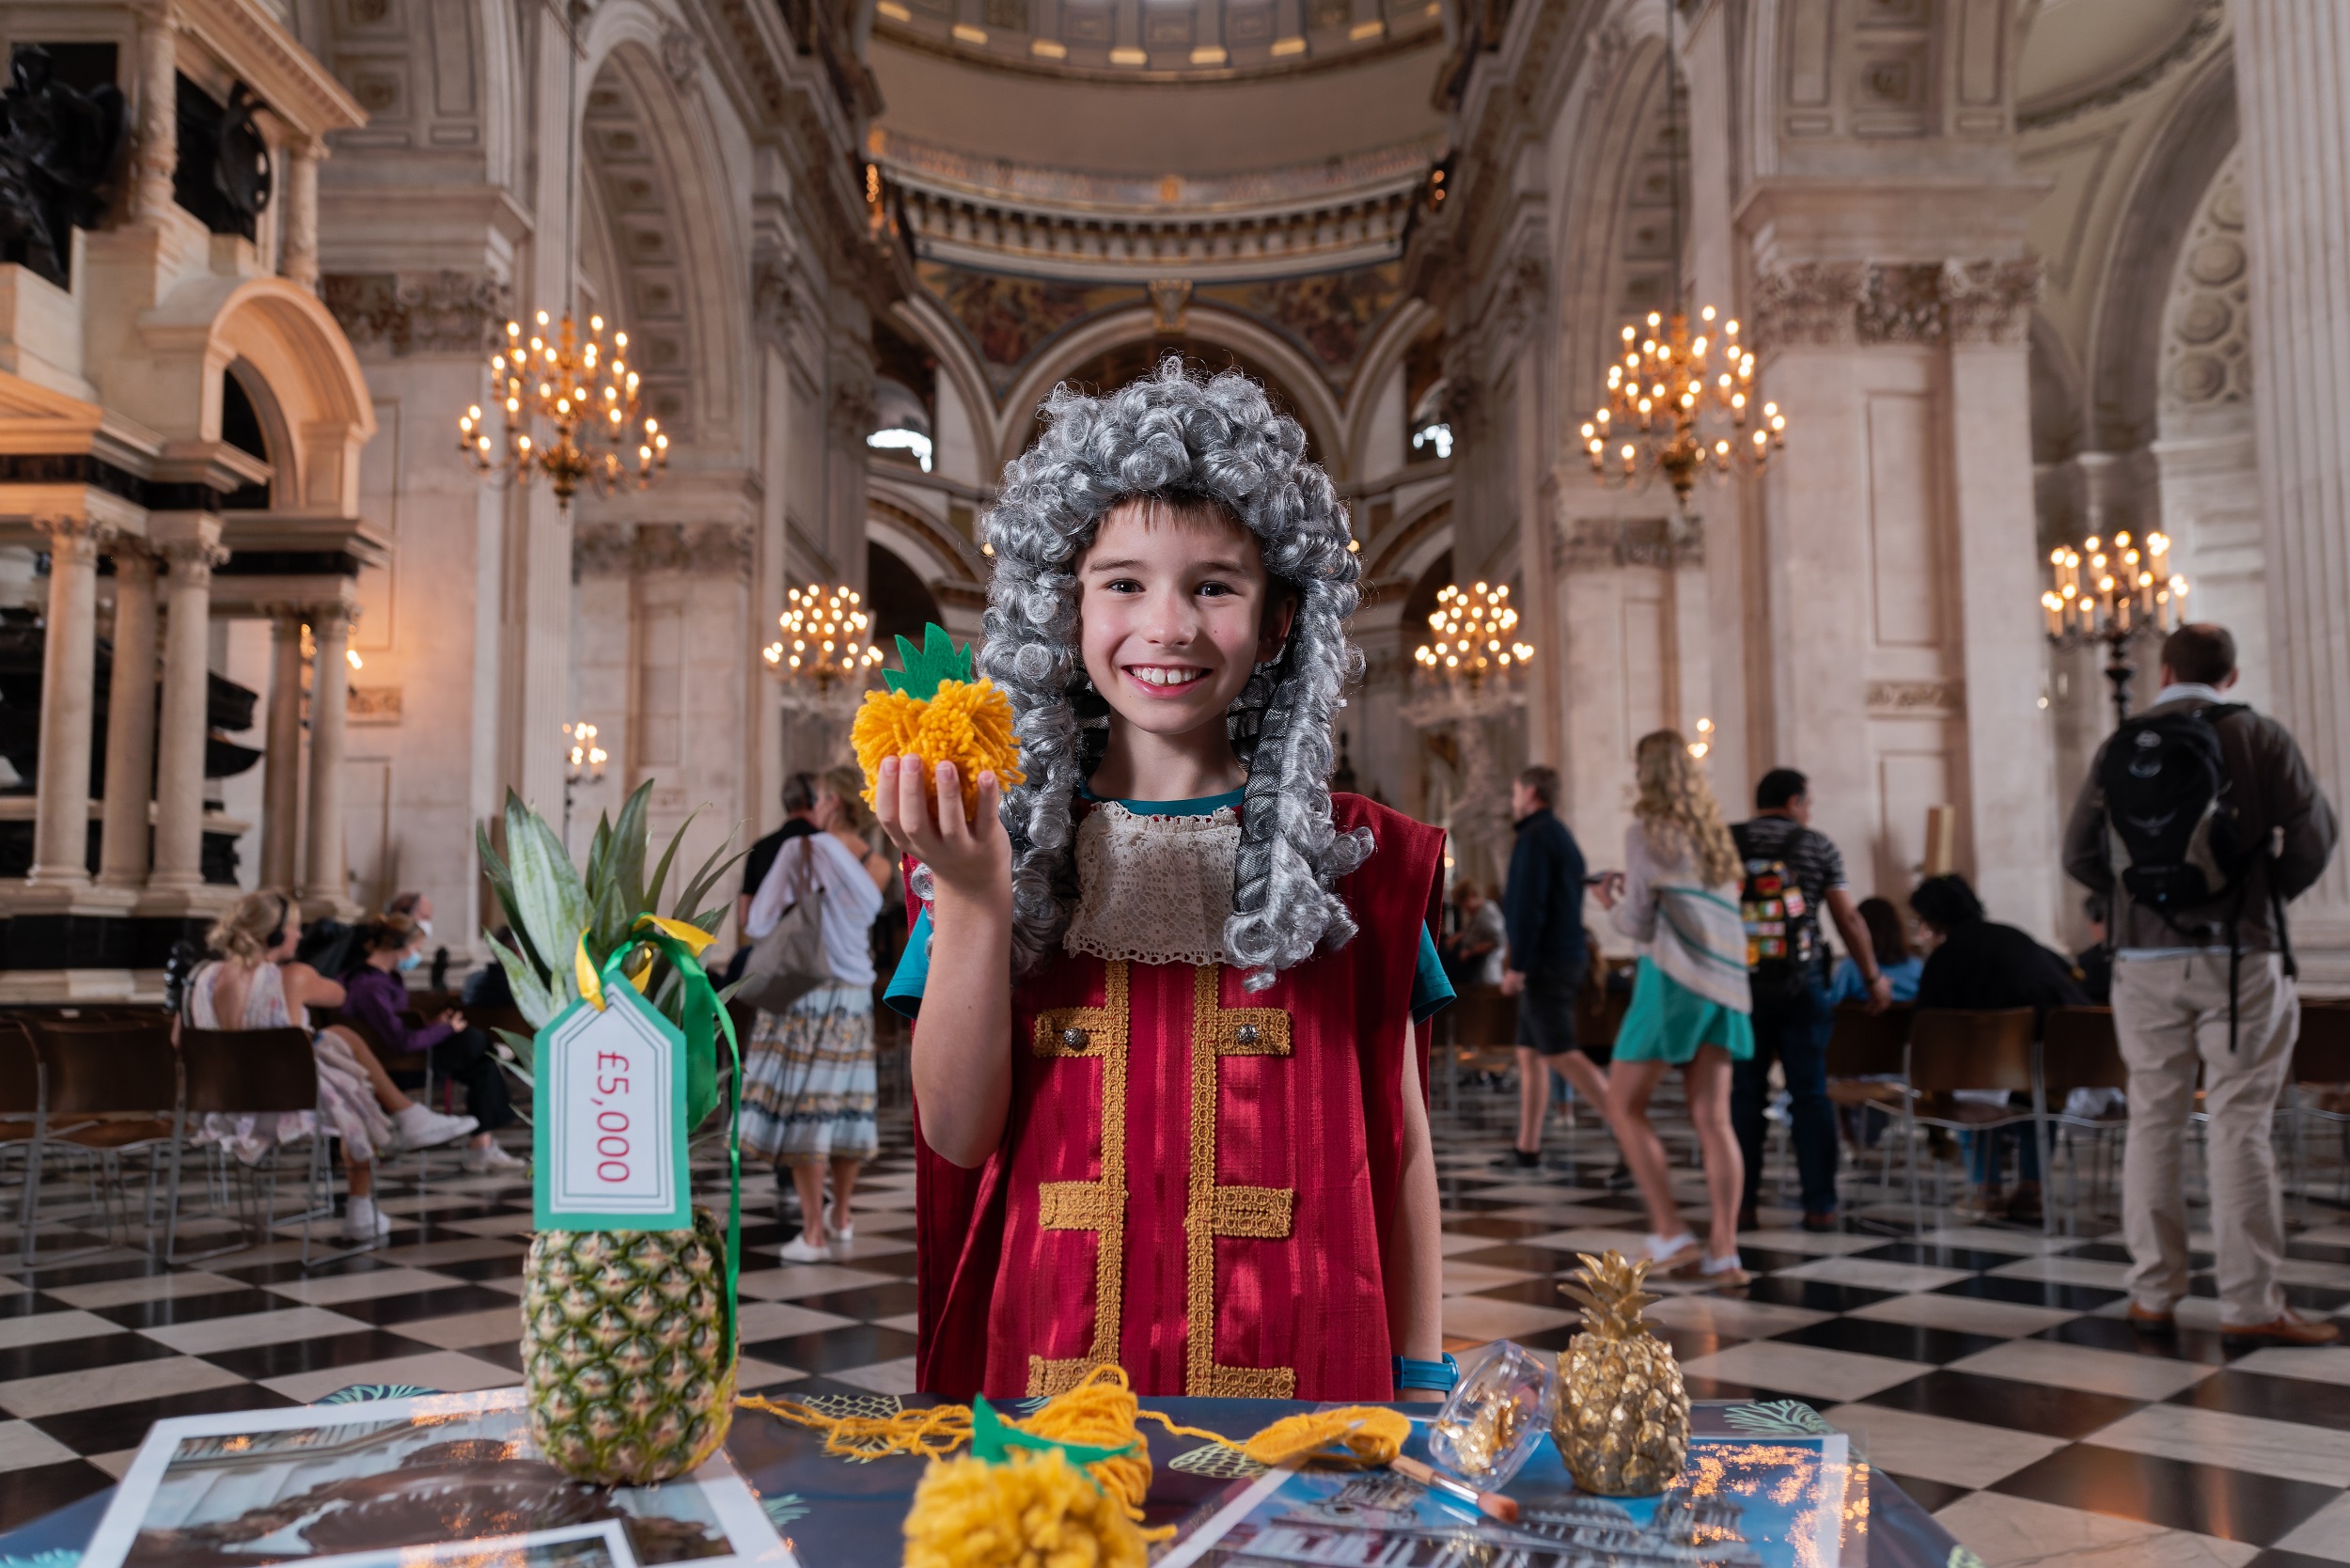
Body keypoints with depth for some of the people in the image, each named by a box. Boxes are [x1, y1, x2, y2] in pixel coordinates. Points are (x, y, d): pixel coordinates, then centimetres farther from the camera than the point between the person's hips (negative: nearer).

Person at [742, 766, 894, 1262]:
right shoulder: (878, 869, 2)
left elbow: (760, 923, -9)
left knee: (800, 1107, -1)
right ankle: (841, 1218, 27)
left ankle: (814, 1234, -1)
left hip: (803, 993, -5)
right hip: (854, 997, 5)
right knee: (844, 1103, 15)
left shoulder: (800, 851, -12)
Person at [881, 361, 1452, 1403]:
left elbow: (1401, 1145, 3)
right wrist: (968, 899, -17)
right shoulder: (1006, 841, 0)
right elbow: (957, 1134, -6)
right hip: (1044, 1357, 1)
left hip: (1297, 1362, 0)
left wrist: (1419, 1378, 3)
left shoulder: (1348, 858, -1)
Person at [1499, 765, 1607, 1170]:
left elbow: (1530, 906, -19)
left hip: (1545, 963, -10)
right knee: (1529, 1054, 11)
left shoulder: (1535, 837, -12)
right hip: (1568, 955, 10)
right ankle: (1527, 1149, 13)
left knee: (1560, 1054, -10)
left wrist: (1517, 965, -18)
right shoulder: (1563, 837, 18)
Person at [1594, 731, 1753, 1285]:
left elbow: (1638, 923, -5)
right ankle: (1724, 1251, 1)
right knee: (1713, 1118, 4)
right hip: (1723, 979, 7)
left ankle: (1671, 1232, -1)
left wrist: (1612, 901, 15)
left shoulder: (1646, 830, -5)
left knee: (1624, 1107, 4)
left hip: (1673, 979, -6)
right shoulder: (1713, 830, 14)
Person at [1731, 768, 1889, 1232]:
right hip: (1799, 986, -1)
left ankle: (1741, 1205, 6)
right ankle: (1820, 1206, 7)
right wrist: (1873, 977, 12)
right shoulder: (1817, 846, 2)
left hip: (1738, 986, 1)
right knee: (1810, 1095, 6)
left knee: (1743, 1096, 5)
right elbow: (1848, 919, 2)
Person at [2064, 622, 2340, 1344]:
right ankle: (2251, 1303, 1)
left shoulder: (2119, 746, 6)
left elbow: (2080, 855, 7)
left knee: (2152, 1121, 8)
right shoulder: (2258, 736, -1)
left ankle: (2153, 1293, 12)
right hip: (2239, 956, -2)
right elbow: (2314, 833, -3)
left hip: (2145, 961, 2)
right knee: (2239, 1125, -1)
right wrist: (2272, 893, 13)